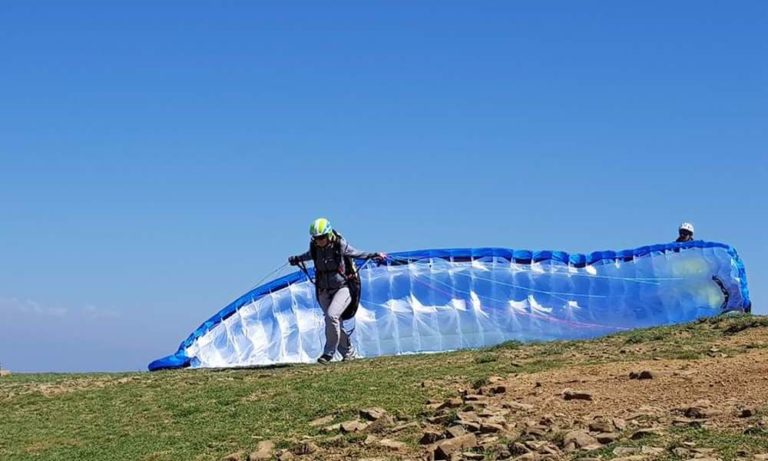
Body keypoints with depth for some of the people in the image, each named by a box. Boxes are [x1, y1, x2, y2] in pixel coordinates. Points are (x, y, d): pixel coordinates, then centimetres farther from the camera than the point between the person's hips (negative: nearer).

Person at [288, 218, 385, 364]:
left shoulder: (340, 245, -14)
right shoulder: (314, 248, -3)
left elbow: (357, 253, 0)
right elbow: (308, 255, 21)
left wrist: (374, 255, -13)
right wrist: (296, 259, 40)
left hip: (343, 287, -5)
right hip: (324, 291, 5)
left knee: (332, 316, -26)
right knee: (336, 324, 6)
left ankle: (328, 353, -15)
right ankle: (348, 353, 26)